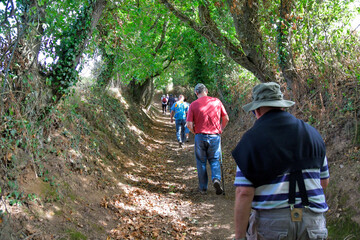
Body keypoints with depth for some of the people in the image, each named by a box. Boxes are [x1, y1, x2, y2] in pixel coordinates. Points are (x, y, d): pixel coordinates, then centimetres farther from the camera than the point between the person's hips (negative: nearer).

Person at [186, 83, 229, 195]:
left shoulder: (193, 104, -4)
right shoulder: (216, 101, 1)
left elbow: (189, 124, -9)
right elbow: (226, 119, 5)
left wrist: (195, 132, 10)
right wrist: (220, 129, 20)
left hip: (200, 136, -1)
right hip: (215, 136, 1)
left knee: (201, 162, 12)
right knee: (215, 160, 15)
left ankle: (203, 188, 18)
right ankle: (216, 179, -10)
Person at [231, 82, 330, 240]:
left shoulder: (251, 139, -8)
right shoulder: (312, 133, 6)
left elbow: (244, 193, -14)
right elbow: (324, 182, 14)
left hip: (270, 224, -4)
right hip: (312, 225, 4)